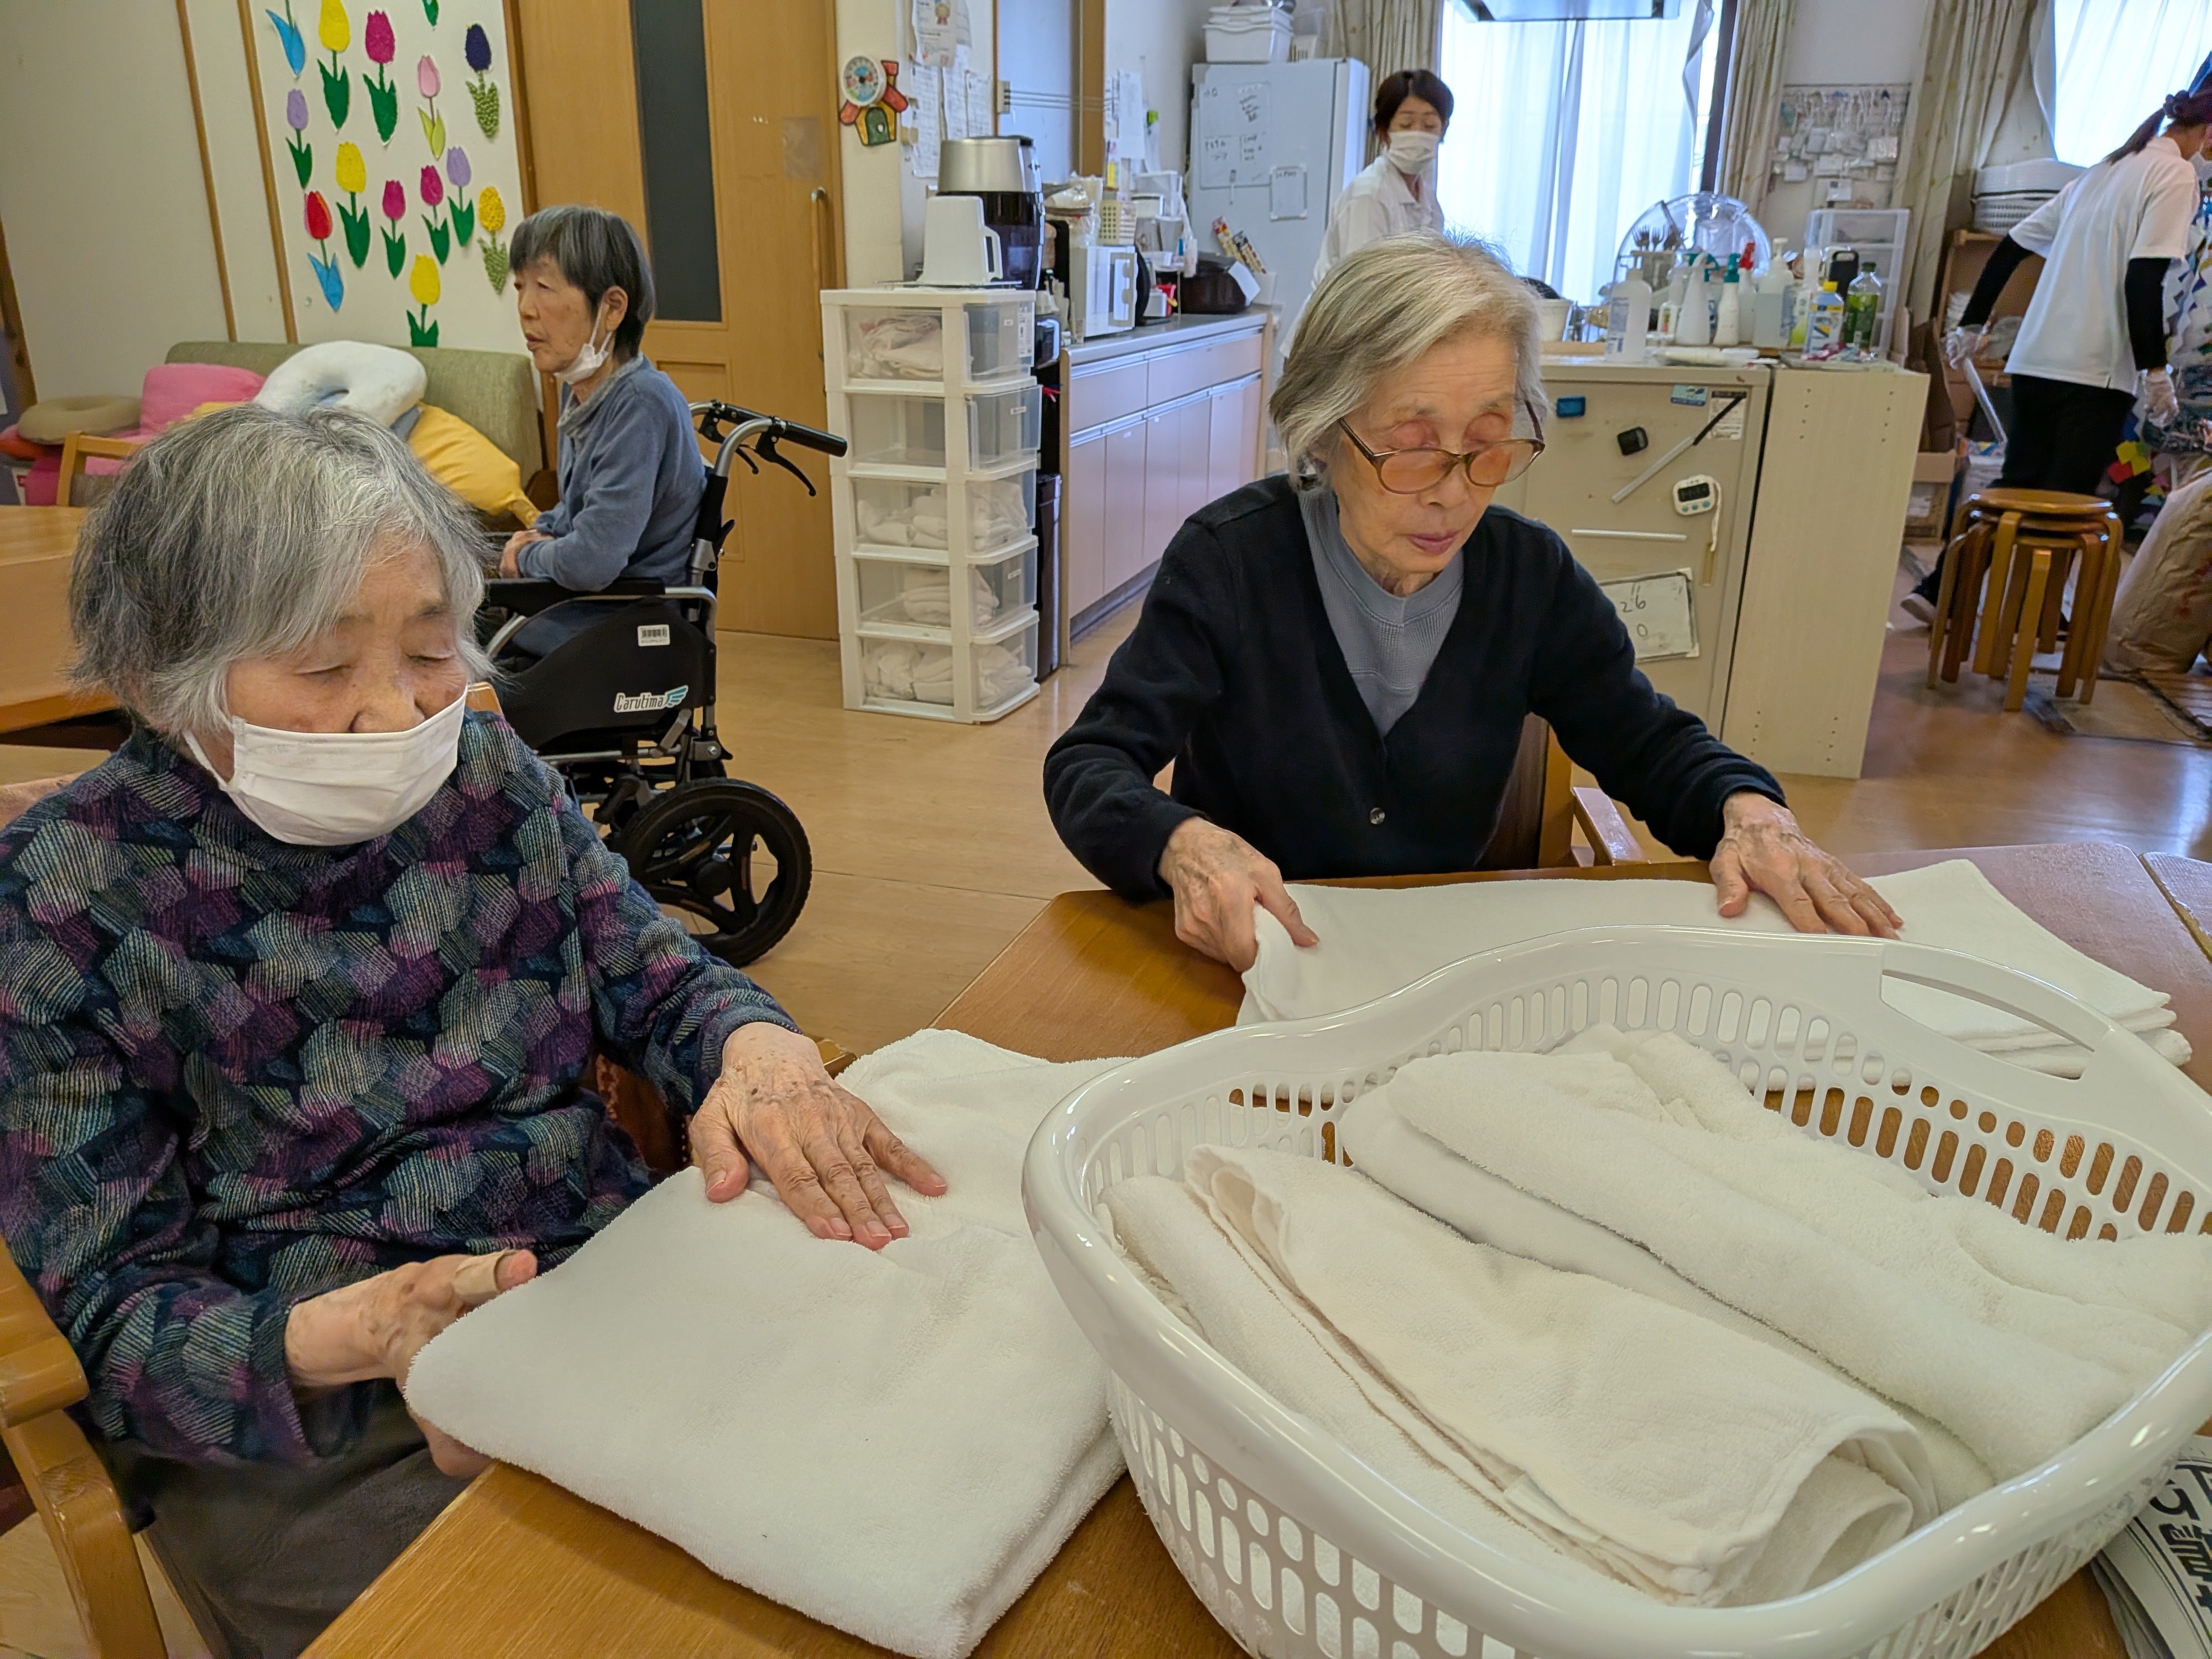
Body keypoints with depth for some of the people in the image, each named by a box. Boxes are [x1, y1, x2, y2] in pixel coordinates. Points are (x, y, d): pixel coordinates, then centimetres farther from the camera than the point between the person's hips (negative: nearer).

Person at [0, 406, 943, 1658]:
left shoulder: (487, 771, 2)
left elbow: (654, 975, 5)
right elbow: (111, 1306, -6)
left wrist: (758, 1049, -19)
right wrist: (338, 1340, -27)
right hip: (311, 1437, -3)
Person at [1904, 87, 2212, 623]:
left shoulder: (2102, 171, 19)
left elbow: (2011, 245, 18)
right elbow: (2144, 278, -15)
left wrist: (1972, 324, 23)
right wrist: (2155, 371, -14)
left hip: (2033, 361, 7)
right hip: (2098, 370, -7)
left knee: (2016, 488, 13)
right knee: (2068, 501, -1)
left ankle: (1937, 591, 9)